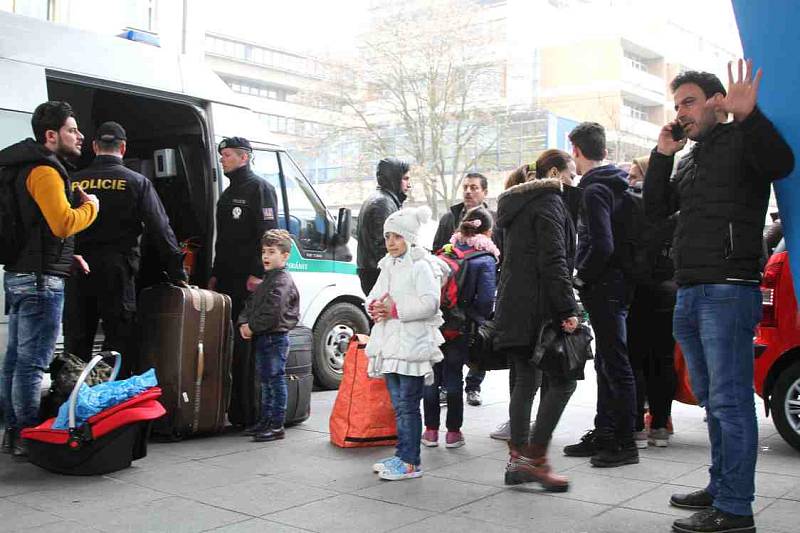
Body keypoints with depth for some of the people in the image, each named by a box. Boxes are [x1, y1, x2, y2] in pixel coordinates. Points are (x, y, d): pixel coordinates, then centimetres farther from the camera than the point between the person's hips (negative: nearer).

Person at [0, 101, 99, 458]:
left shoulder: (29, 167, 18)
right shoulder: (45, 170, -14)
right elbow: (64, 223, -25)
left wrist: (69, 256, 16)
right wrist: (90, 206, -8)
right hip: (40, 280, -10)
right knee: (33, 362, -5)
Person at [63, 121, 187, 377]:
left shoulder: (73, 182, 5)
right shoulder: (137, 182, -1)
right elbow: (160, 230, -4)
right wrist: (177, 272, -1)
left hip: (78, 270, 3)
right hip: (117, 269, -3)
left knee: (76, 341, 10)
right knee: (118, 339, 2)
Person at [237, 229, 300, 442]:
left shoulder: (283, 281, -14)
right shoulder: (267, 279, 17)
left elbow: (272, 313, -22)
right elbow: (252, 303, 17)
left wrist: (253, 327, -14)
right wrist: (244, 323, 1)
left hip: (275, 338, -10)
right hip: (263, 338, 10)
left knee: (276, 380, -5)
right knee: (266, 381, 17)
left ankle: (277, 425, 0)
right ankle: (265, 420, 27)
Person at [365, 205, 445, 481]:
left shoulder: (421, 266, -8)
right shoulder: (387, 266, 18)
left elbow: (430, 303, -18)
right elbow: (374, 295, 19)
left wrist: (395, 309, -18)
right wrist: (375, 306, -4)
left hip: (412, 344, -8)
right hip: (390, 344, 8)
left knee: (407, 405, -6)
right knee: (398, 404, 14)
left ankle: (410, 462, -1)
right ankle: (403, 455, 24)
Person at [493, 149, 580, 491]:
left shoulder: (516, 204, 22)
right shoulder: (548, 202, -8)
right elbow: (553, 261, -17)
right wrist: (567, 309, -19)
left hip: (513, 306, 9)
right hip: (538, 308, -9)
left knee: (525, 381, 10)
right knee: (562, 380, -5)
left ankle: (517, 459, 12)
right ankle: (534, 457, -8)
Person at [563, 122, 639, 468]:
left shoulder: (594, 190, -14)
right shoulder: (615, 186, 15)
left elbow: (601, 245, -24)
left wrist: (580, 279, -12)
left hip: (603, 288, -10)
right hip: (614, 284, 10)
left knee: (615, 364, -4)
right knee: (606, 363, 15)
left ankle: (625, 443, 2)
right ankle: (603, 434, 25)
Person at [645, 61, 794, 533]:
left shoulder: (742, 141, -1)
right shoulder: (690, 160, 23)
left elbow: (781, 164, -21)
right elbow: (656, 208, 18)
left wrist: (748, 116, -33)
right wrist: (663, 153, 10)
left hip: (729, 290, -9)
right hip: (690, 294, 9)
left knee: (730, 401, -9)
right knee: (713, 400, 14)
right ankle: (720, 487, 23)